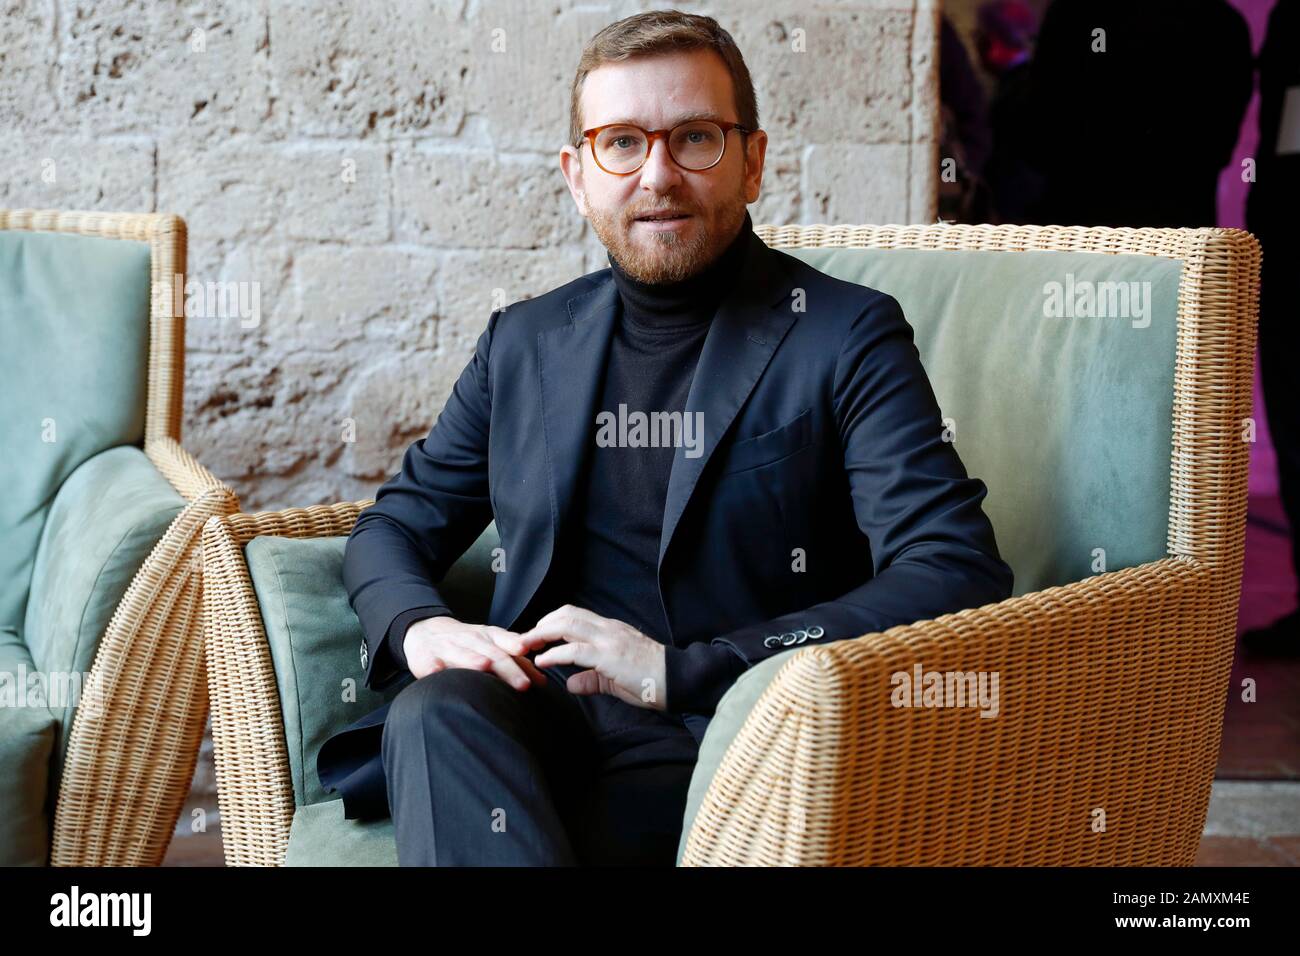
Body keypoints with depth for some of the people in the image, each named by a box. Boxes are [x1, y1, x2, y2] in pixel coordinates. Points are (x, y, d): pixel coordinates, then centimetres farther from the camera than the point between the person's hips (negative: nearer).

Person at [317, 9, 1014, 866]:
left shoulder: (846, 337, 0)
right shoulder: (526, 342, 16)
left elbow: (962, 577, -12)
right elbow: (397, 523, 22)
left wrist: (676, 669, -18)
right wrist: (416, 624, -5)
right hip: (541, 708, 5)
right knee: (436, 711, -30)